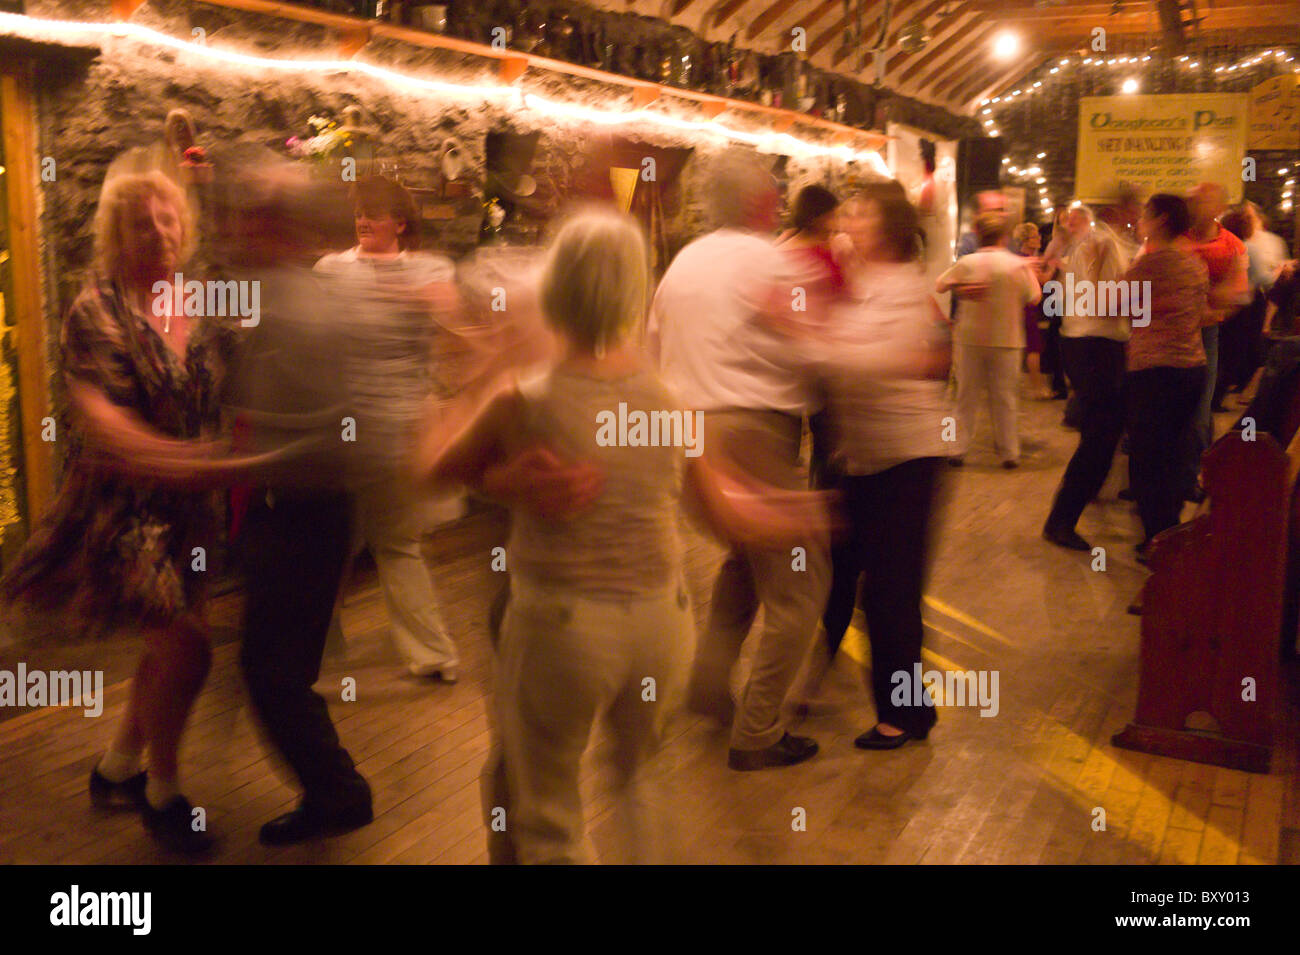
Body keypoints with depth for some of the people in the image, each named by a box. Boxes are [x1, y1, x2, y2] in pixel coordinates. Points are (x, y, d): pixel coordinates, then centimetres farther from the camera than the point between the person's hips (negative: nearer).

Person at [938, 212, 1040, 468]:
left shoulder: (966, 263, -7)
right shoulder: (1017, 265, -9)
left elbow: (940, 285, 4)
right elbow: (1034, 296, 2)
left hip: (970, 338, 1)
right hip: (1006, 339, -1)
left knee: (966, 396, 9)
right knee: (1004, 398, 7)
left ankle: (958, 449, 9)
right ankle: (1009, 453, 11)